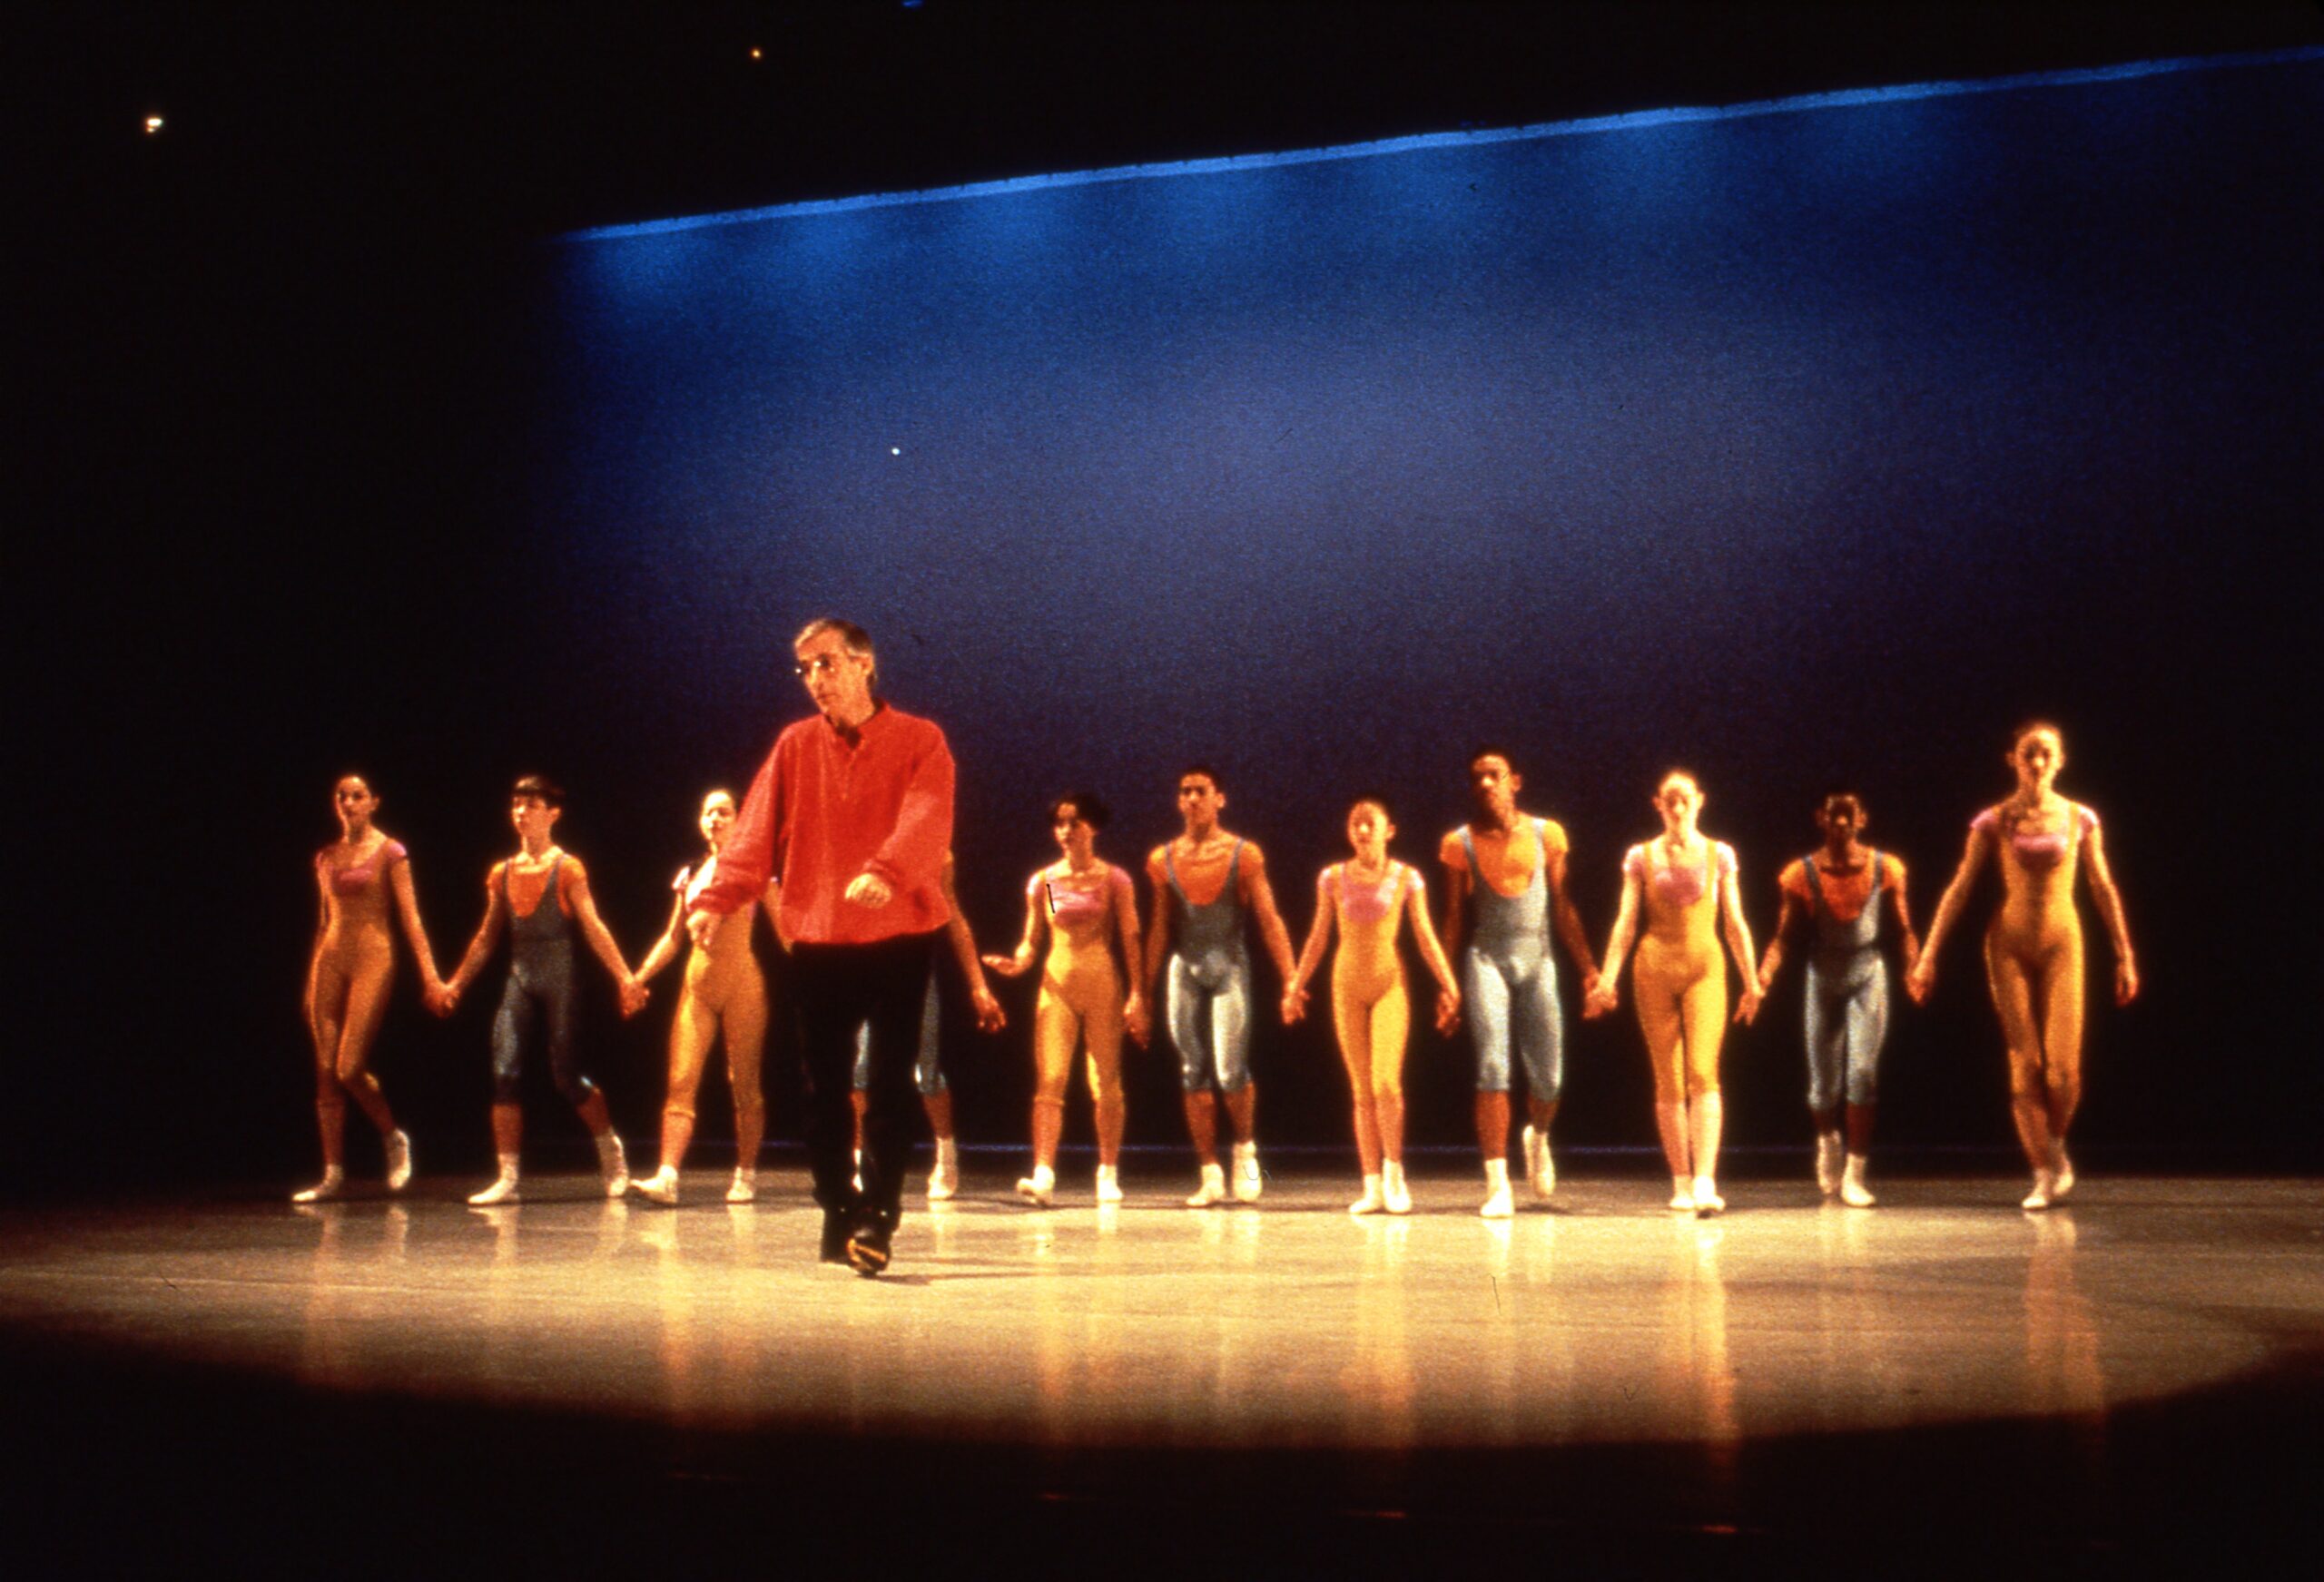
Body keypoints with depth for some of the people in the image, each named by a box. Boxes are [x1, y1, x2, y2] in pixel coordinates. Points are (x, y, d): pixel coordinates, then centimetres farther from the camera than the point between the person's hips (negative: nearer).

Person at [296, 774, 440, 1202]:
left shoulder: (389, 852, -1)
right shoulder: (326, 857, 14)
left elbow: (410, 916, -4)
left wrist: (430, 974, -11)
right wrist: (310, 978, 18)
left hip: (372, 957, -5)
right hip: (329, 958, 5)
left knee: (349, 1068, -13)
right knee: (325, 1073, 1)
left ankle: (394, 1139, 12)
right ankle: (333, 1174, 5)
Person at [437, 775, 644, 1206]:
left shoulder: (567, 868, -2)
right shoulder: (502, 873, 12)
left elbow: (593, 927, -9)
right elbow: (486, 937, 19)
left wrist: (624, 977, -18)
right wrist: (456, 984, 19)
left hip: (558, 979, -4)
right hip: (518, 980, 5)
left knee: (566, 1074, -3)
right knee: (505, 1073, -6)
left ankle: (611, 1152, 20)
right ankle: (507, 1178, -4)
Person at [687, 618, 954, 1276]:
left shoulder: (919, 741, 0)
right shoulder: (795, 745, 9)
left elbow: (927, 821, -17)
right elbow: (756, 833, 2)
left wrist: (885, 872, -36)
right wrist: (715, 898, -13)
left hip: (898, 938, -3)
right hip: (816, 942, 3)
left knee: (889, 1087, -5)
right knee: (824, 1090, 8)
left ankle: (878, 1217, -3)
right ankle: (840, 1212, 20)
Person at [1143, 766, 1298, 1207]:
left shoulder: (1244, 855, -1)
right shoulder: (1162, 859, 7)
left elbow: (1269, 921, -3)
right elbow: (1159, 929, 13)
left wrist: (1290, 980, -11)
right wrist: (1145, 989, 10)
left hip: (1229, 968, -3)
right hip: (1184, 971, 3)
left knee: (1231, 1073, -13)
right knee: (1193, 1076, 3)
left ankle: (1245, 1148, 15)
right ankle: (1211, 1176, 10)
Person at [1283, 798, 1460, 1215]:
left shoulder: (1406, 878, -2)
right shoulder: (1333, 878, 3)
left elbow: (1426, 938, 1)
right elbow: (1318, 938, 9)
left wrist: (1450, 987, -5)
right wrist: (1295, 986, 7)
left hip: (1389, 983, -2)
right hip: (1348, 984, 2)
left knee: (1386, 1083, -17)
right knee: (1362, 1090, 3)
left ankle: (1393, 1169, 2)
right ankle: (1372, 1186, 7)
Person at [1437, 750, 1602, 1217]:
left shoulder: (1546, 834, 5)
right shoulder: (1460, 843, 1)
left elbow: (1562, 907, 9)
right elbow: (1454, 918, 5)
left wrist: (1588, 969, 5)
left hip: (1536, 958, 2)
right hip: (1486, 957, -2)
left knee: (1548, 1078, 5)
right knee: (1492, 1068, -14)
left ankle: (1538, 1136, 40)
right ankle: (1497, 1184, -12)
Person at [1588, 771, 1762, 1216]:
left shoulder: (1718, 855, 8)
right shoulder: (1641, 857, 7)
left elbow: (1735, 924, 11)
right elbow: (1626, 922, 5)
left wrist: (1751, 981, 11)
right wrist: (1608, 977, -5)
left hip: (1705, 966, -1)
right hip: (1655, 967, 1)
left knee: (1703, 1072, -16)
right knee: (1668, 1081, 3)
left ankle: (1705, 1183, -21)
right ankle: (1681, 1184, 11)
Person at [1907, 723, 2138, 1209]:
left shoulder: (2079, 819, 2)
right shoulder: (1994, 822, -1)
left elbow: (2104, 890, 9)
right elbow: (1959, 890, 0)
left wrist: (2125, 957, 10)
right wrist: (1927, 957, -4)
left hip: (2061, 942, 0)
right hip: (2010, 945, 0)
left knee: (2063, 1067, -9)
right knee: (2025, 1065, -3)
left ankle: (2055, 1146, 20)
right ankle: (2045, 1175, 8)